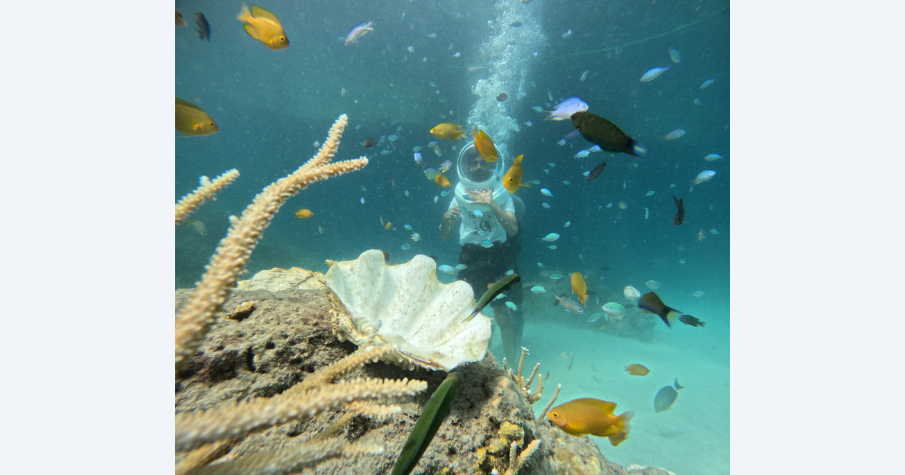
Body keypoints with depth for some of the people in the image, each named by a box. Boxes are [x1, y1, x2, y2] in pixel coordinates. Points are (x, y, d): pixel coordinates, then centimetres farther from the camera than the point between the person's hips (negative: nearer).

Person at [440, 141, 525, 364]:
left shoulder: (502, 195, -4)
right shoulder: (460, 196, 2)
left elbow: (513, 229, -18)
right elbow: (444, 237, 2)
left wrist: (491, 204, -29)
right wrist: (446, 218, -19)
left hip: (498, 259, -2)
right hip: (469, 259, 2)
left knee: (503, 315, -2)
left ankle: (512, 364, 19)